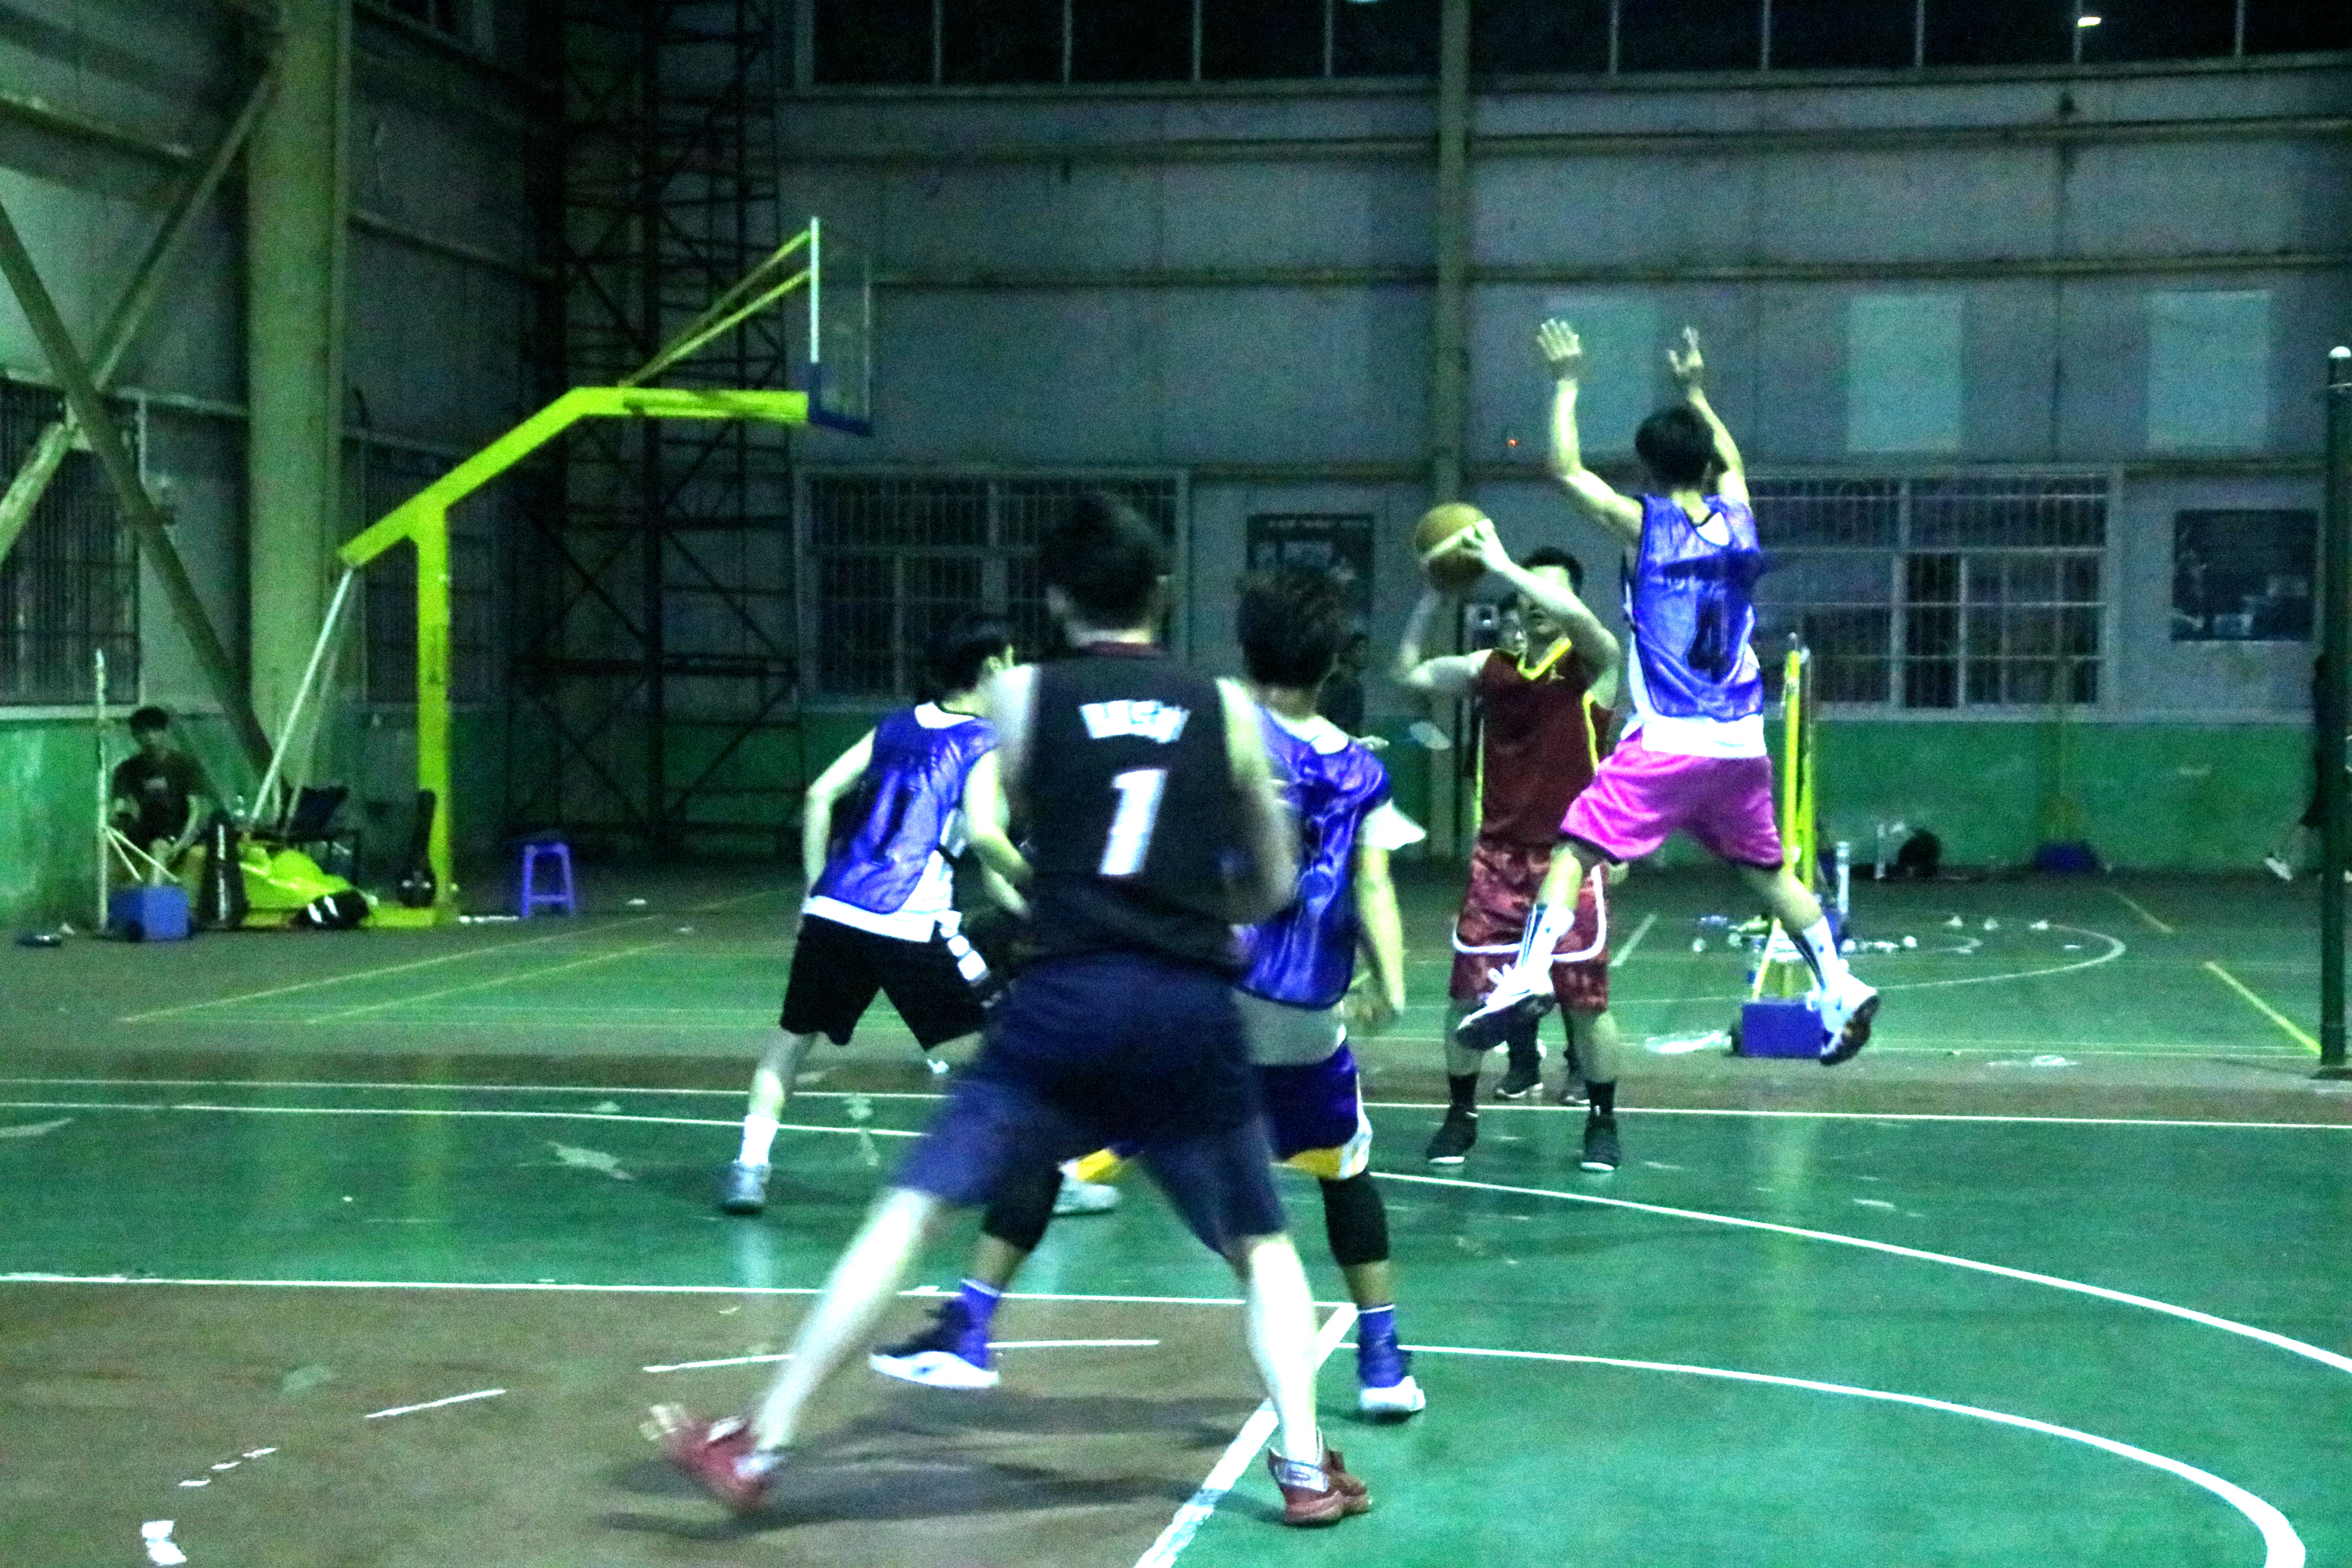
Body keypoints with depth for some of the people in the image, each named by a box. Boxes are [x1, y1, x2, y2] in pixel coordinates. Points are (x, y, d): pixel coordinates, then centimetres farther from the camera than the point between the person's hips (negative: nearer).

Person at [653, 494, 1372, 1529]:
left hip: (1066, 1001, -1)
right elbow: (1274, 885, 17)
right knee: (1261, 1245, 19)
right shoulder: (1225, 707, 9)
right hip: (1192, 1012, 1)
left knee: (910, 1211, 3)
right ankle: (1306, 1469, 9)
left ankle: (760, 1450, 3)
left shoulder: (1021, 696, 5)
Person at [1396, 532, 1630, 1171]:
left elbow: (1583, 623, -26)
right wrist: (1434, 593, -3)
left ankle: (1603, 1122, 17)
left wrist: (1503, 565, -27)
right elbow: (1410, 674, 6)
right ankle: (1460, 1116, 19)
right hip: (1498, 855, 3)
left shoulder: (1593, 666, -4)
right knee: (1468, 993, 3)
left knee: (1586, 1001, 0)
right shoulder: (1491, 668, 7)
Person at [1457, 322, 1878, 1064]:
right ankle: (1841, 989, 18)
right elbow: (1731, 461, 32)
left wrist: (1567, 383, 14)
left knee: (1574, 849, -6)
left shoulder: (1645, 526, -4)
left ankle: (1528, 976, -23)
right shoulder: (1737, 521, 8)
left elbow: (1566, 468, 4)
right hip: (1740, 744, 5)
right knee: (1769, 871, 20)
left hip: (1666, 744, -5)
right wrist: (1696, 390, 40)